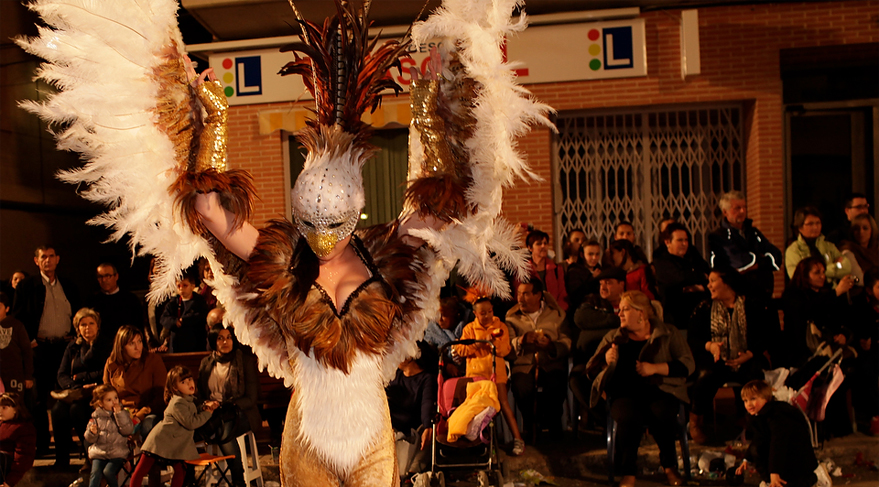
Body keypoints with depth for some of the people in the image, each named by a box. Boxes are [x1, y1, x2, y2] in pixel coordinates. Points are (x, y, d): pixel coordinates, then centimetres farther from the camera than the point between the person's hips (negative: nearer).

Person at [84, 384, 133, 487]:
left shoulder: (123, 413, 6)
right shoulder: (96, 416, 9)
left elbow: (128, 430, -11)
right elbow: (89, 438, 10)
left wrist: (119, 414, -14)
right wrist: (92, 432, -13)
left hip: (117, 452, -2)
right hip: (99, 452, 2)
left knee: (108, 472, -20)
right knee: (96, 473, -19)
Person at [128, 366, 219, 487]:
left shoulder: (189, 399, 11)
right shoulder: (178, 403, -19)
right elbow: (191, 423, -21)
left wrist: (204, 407, 6)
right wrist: (207, 413, -11)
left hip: (175, 445, 9)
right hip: (161, 440, -9)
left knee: (181, 471, 0)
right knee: (142, 469, -4)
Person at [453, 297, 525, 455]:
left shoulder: (501, 327, 7)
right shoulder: (469, 329, 9)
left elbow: (504, 350, -3)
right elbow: (459, 349, -2)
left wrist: (492, 341, -20)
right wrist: (478, 344, -14)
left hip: (496, 370, -1)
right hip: (475, 370, 1)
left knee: (503, 401, -10)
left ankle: (517, 438, -7)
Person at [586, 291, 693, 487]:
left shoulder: (668, 334, 10)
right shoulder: (613, 337, 17)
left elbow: (688, 364, 0)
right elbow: (593, 369, 15)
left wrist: (655, 368, -12)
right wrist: (606, 361, -8)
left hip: (659, 391, -1)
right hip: (624, 392, 1)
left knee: (660, 414, -34)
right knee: (629, 416, -35)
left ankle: (670, 465, -6)